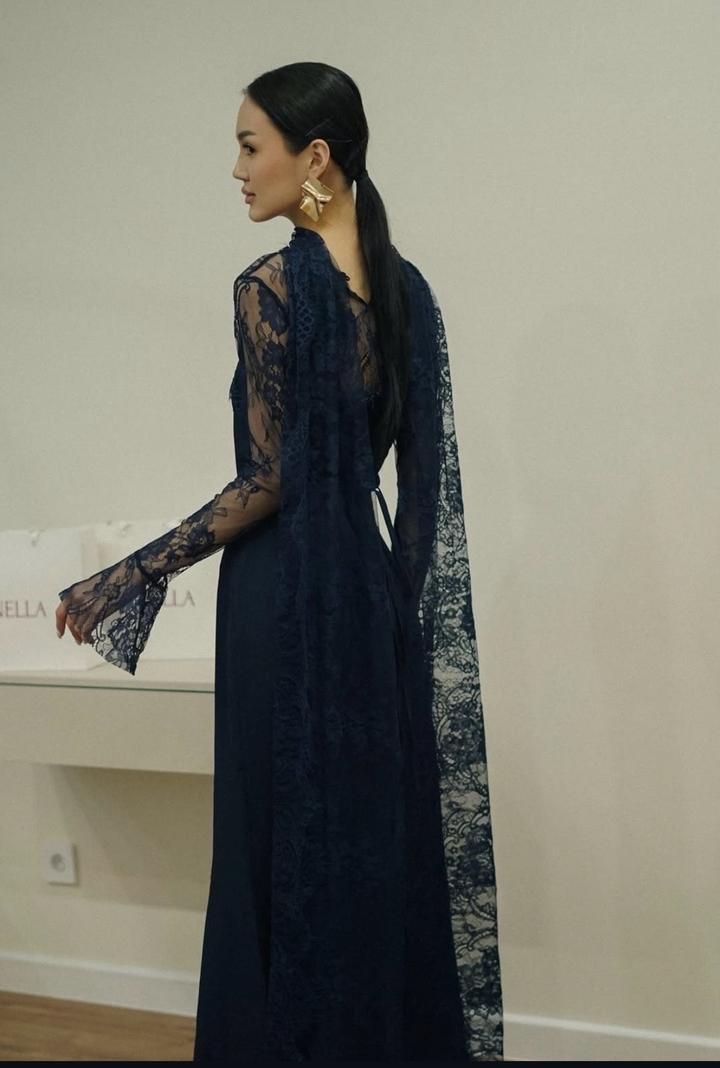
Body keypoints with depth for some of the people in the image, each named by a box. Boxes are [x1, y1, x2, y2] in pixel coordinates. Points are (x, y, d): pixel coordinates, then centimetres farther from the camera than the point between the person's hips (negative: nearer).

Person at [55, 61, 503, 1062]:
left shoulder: (269, 286, -14)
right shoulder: (407, 285, 7)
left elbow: (266, 483, -16)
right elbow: (427, 472, 8)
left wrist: (123, 580, -10)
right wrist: (394, 598, 17)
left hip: (286, 596, -7)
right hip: (370, 588, 7)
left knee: (291, 849, 5)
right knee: (382, 838, 16)